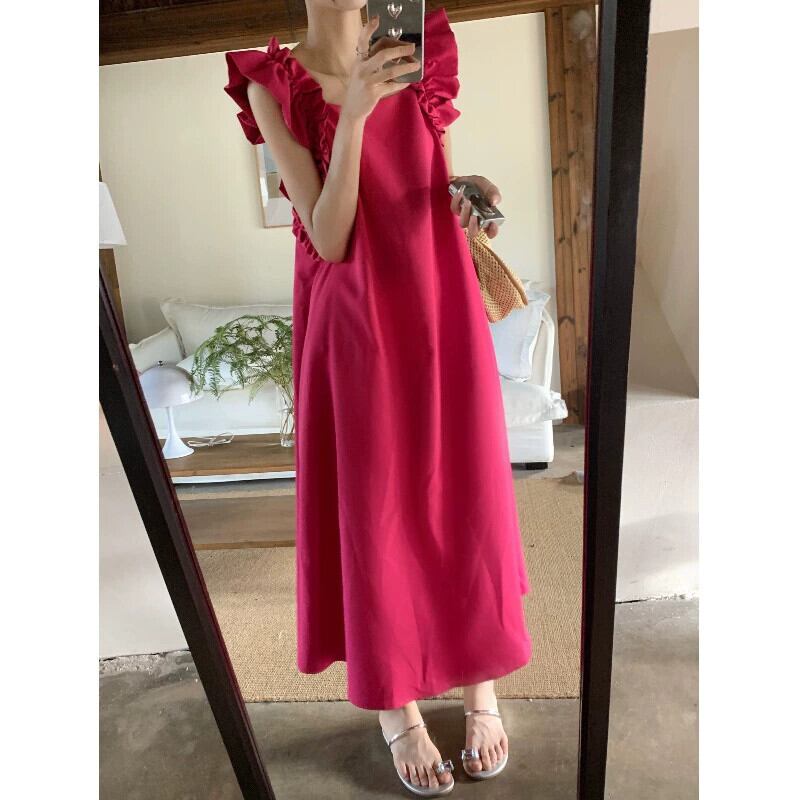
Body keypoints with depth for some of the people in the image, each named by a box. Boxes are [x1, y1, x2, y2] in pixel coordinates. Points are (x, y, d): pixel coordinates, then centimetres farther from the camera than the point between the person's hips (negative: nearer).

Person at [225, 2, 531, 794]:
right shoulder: (273, 81, -2)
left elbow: (440, 185, 13)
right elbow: (329, 238, -13)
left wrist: (468, 196, -9)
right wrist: (354, 112, -22)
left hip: (439, 307, 3)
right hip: (353, 323, -2)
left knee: (465, 495, 8)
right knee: (375, 509, 5)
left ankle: (481, 685, 31)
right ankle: (396, 708, 27)